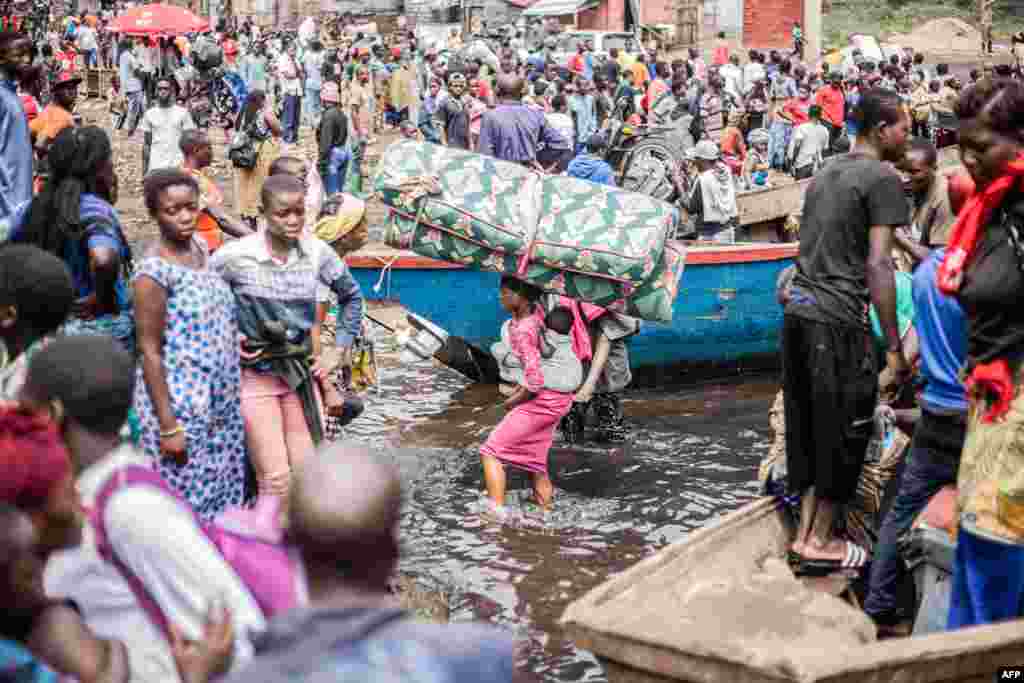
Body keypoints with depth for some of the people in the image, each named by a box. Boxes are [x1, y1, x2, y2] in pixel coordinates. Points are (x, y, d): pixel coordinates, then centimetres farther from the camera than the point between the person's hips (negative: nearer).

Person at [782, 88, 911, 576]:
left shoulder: (824, 174, 18)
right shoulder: (882, 178, -8)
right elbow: (877, 265, -13)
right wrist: (894, 345, -12)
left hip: (798, 310, 8)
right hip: (837, 318, -8)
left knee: (807, 424, 14)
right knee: (844, 429, 3)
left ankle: (806, 531, 19)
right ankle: (820, 542, 11)